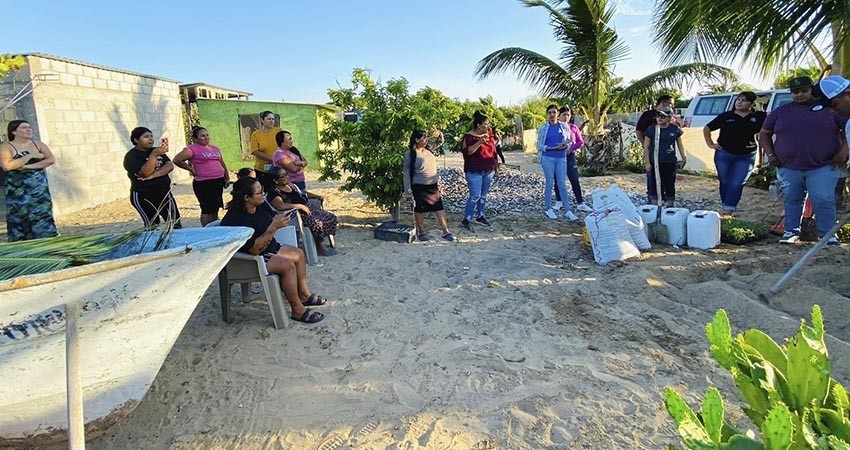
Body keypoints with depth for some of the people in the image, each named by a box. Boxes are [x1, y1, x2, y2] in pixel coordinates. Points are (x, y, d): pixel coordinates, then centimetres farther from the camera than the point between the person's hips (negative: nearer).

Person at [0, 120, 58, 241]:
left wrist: (29, 166, -14)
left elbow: (51, 159, -5)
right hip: (18, 190, -3)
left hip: (39, 188, 3)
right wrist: (30, 156, -13)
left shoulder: (39, 144, 8)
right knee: (20, 217, -4)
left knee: (42, 215, 2)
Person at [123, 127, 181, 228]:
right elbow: (144, 173, -23)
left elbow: (170, 166, -4)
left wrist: (152, 175, -18)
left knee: (175, 224, 3)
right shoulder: (131, 156, -7)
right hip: (144, 197, -5)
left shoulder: (156, 151, 11)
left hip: (164, 193, 5)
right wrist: (154, 155, -32)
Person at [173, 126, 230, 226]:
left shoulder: (215, 148, 15)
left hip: (219, 181, 7)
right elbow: (177, 160, -12)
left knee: (215, 208, 13)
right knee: (207, 209, -5)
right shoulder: (192, 149, -6)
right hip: (204, 183, -7)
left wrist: (227, 177, 19)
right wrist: (191, 169, -8)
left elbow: (222, 164, 23)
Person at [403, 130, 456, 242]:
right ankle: (421, 232, 25)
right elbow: (406, 172, -11)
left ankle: (446, 232, 6)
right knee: (420, 209, 8)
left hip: (433, 185, 6)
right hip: (419, 186, -6)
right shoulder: (410, 154, -10)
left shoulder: (427, 150, 7)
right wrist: (408, 191, -14)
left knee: (439, 208, 2)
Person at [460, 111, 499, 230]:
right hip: (474, 171, -7)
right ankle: (466, 220, -4)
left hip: (488, 171, 7)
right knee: (475, 196, -12)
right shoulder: (469, 136, -7)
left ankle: (480, 216, 24)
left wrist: (496, 167, 20)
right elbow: (466, 151, -19)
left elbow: (493, 152, 20)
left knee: (484, 195, 11)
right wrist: (479, 142, -25)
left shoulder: (488, 136, 12)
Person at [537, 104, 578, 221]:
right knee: (549, 183, 2)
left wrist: (565, 146, -11)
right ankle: (548, 208, 13)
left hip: (561, 158, 2)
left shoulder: (564, 127, 7)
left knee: (562, 184, 1)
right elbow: (539, 145, 0)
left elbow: (569, 142, 13)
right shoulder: (543, 128, 1)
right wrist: (552, 148, -13)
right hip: (547, 158, -2)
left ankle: (567, 210, 1)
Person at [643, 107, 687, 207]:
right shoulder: (651, 130, -2)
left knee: (670, 185, 9)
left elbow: (680, 145, 14)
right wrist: (647, 162, -4)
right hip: (655, 163, -1)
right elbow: (646, 147, 0)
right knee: (654, 185, 3)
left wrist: (683, 158, 8)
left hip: (670, 163, 1)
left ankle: (670, 207, 21)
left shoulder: (675, 130, 3)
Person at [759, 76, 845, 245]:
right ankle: (791, 232, 21)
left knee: (823, 200, -9)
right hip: (788, 168, 3)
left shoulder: (829, 108, 4)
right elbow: (764, 134, 17)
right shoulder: (780, 112, 10)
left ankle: (828, 235, 1)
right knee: (792, 201, 11)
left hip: (822, 167, -2)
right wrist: (770, 154, 5)